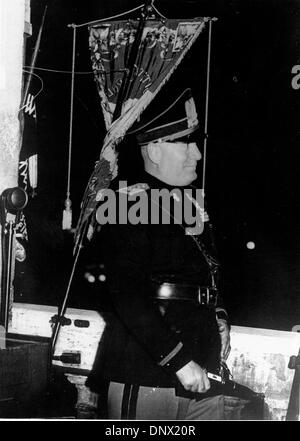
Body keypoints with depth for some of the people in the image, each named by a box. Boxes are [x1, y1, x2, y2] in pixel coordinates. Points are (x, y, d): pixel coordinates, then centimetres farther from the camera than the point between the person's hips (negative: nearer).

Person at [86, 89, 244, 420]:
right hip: (145, 375, -7)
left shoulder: (191, 205, 13)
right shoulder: (127, 204, -11)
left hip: (202, 372, 7)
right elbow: (128, 295, -19)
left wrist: (220, 320, 7)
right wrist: (180, 361, -21)